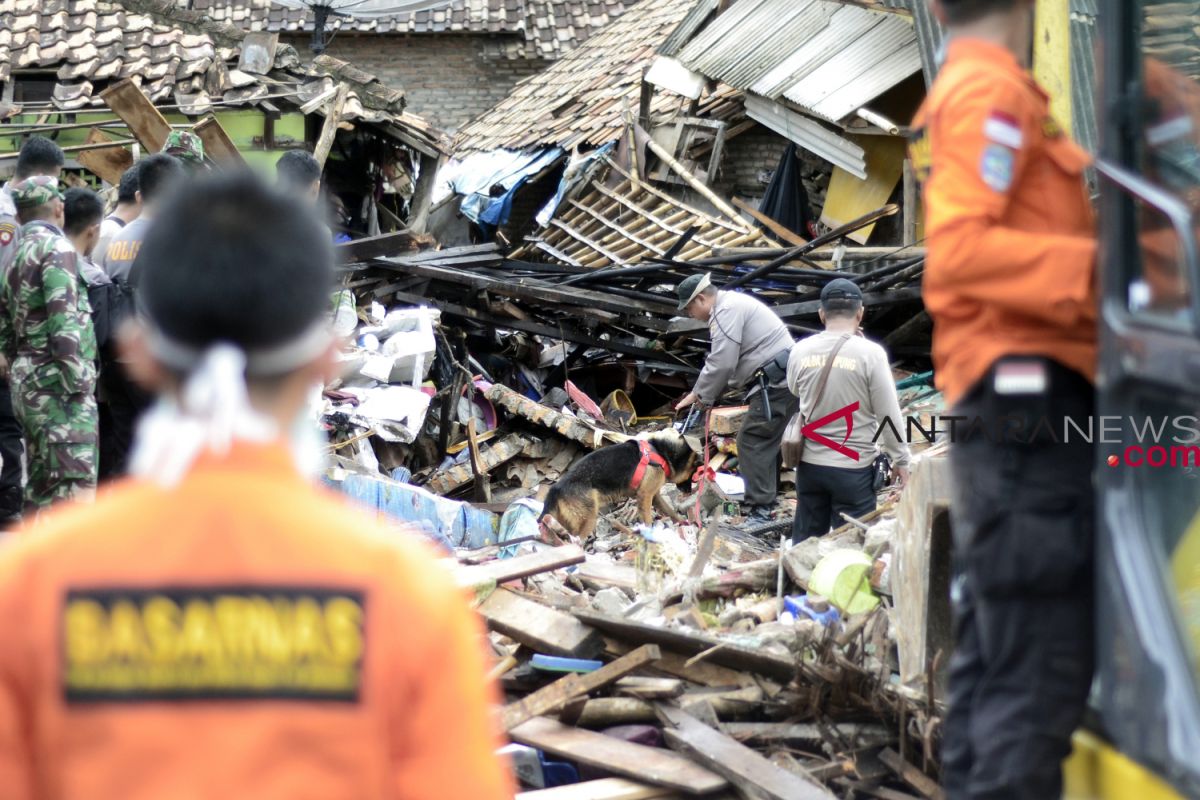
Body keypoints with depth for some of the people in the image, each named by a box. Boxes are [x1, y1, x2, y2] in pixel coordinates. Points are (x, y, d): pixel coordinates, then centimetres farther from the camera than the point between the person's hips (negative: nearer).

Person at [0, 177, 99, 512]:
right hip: (56, 380, -9)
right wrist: (78, 380, -19)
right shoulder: (57, 248, -9)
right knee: (76, 481, -14)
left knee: (42, 479, 14)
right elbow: (64, 319, -19)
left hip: (27, 379, 9)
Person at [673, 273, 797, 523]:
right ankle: (765, 503, 25)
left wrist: (698, 396, -6)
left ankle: (758, 513, -15)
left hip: (775, 383, -11)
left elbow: (721, 363, -18)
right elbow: (723, 360, 22)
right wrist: (703, 395, 15)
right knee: (765, 443, 17)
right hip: (782, 380, 11)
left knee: (752, 443, -11)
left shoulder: (726, 311, -12)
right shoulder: (733, 304, 21)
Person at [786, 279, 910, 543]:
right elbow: (889, 413, -9)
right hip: (853, 468, -4)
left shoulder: (800, 351, -3)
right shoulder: (870, 353, -14)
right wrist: (900, 460, 1)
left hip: (810, 464, 4)